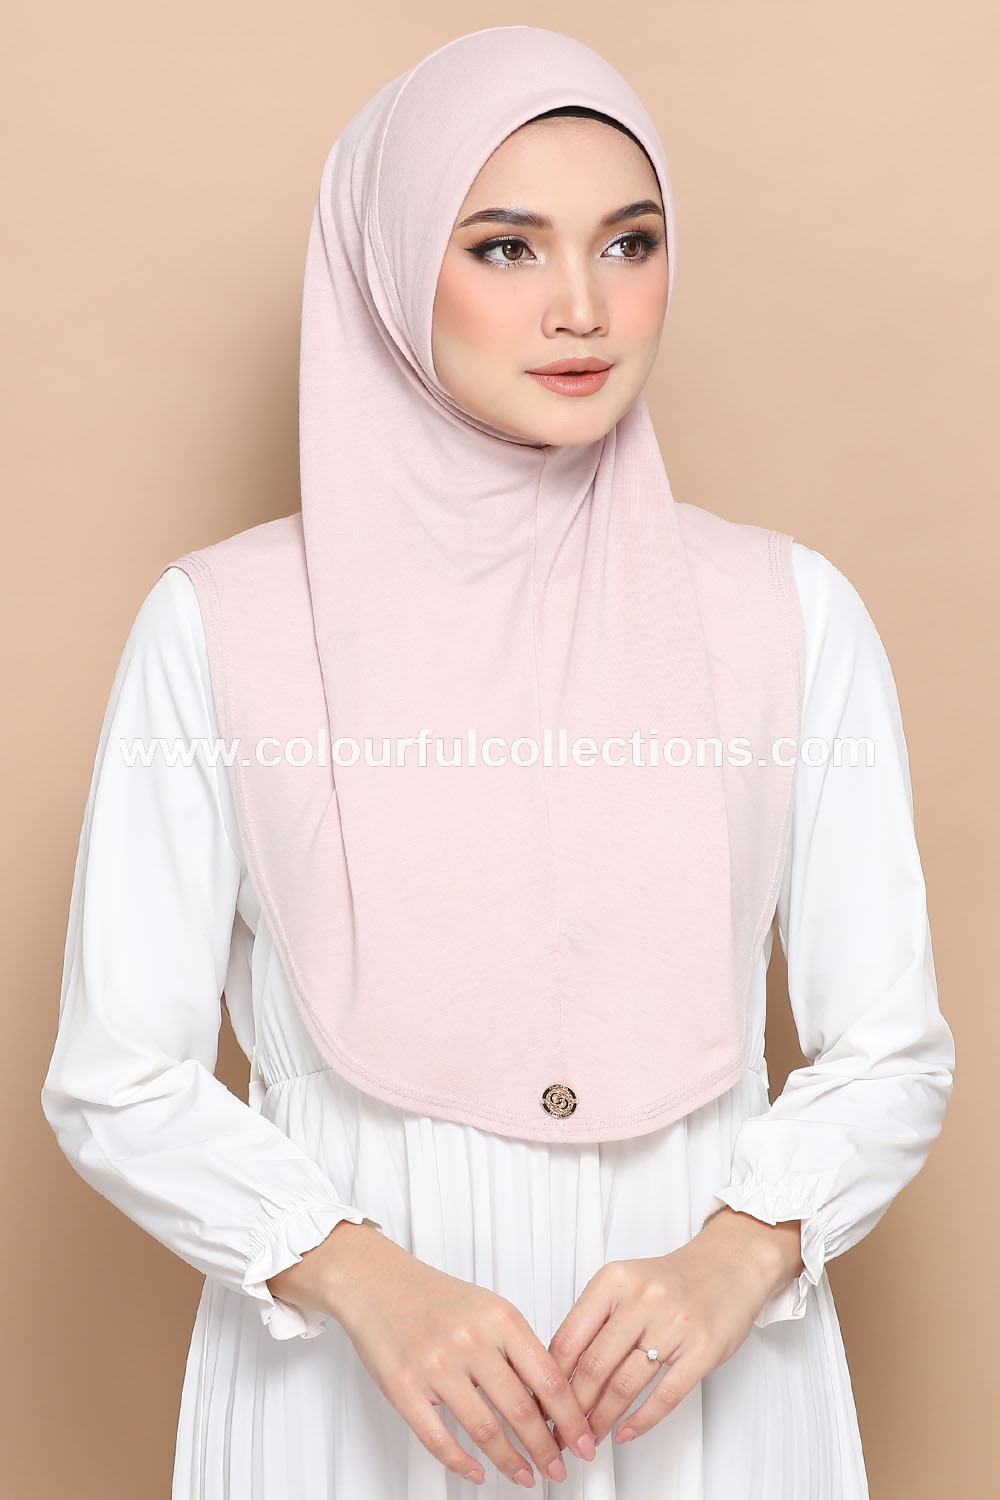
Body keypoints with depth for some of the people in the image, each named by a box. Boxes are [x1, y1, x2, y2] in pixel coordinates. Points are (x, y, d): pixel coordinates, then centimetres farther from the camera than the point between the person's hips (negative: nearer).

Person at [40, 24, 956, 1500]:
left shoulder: (791, 611, -4)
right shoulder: (220, 621, -7)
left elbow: (892, 1053, -1)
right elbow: (116, 1078, -5)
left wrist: (737, 1253, -17)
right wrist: (362, 1276, -19)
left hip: (706, 1373, 1)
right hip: (345, 1381, -1)